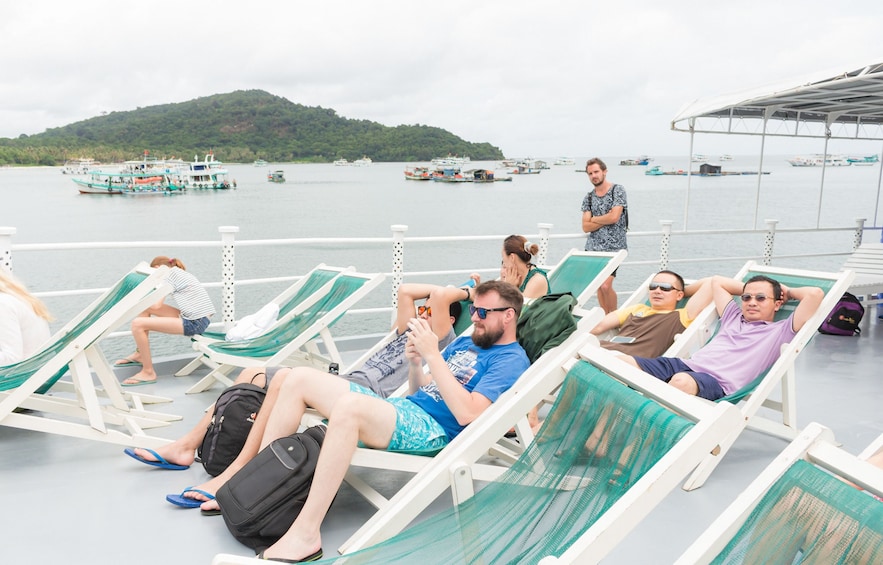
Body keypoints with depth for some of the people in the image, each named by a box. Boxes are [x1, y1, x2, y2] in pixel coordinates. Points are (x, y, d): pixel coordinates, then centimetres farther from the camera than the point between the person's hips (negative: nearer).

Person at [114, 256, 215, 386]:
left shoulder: (169, 274, -5)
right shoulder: (181, 273, 23)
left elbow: (157, 306, -11)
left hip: (194, 323, -10)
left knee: (137, 324, -15)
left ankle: (148, 372, -4)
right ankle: (140, 354, 22)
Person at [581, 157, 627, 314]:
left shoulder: (617, 190, -4)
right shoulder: (589, 197, 10)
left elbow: (614, 217, -15)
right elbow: (586, 227, 3)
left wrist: (594, 219, -2)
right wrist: (605, 220, -9)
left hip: (613, 247, -5)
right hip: (593, 247, 5)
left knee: (606, 286, -15)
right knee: (598, 285, 7)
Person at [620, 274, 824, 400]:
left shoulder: (781, 331, 15)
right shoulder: (733, 316, 33)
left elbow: (815, 294, 4)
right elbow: (716, 281, 47)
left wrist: (788, 291, 23)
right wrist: (747, 288, 42)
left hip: (718, 383, -6)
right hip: (686, 364, 7)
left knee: (682, 381, -44)